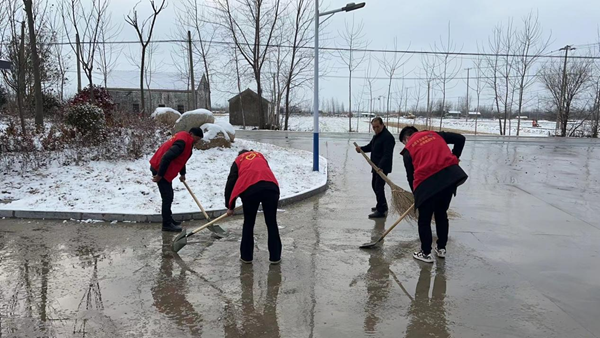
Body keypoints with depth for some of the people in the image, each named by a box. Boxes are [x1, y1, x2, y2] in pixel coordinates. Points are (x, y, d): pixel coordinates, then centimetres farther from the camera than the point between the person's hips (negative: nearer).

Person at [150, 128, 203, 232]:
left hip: (161, 168, 10)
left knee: (169, 196, 17)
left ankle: (168, 219, 28)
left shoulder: (186, 140, 10)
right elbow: (166, 157, -29)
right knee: (167, 197, -7)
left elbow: (181, 158, 23)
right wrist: (159, 175, -25)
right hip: (159, 169, -10)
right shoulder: (182, 142, -23)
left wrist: (182, 174, 20)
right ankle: (166, 224, 1)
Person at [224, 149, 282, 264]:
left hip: (250, 189, -1)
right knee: (272, 223, 14)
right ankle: (275, 256, 19)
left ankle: (246, 256, 24)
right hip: (271, 186, 1)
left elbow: (231, 182, 22)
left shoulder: (238, 160, 29)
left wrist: (230, 206, 26)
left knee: (248, 223, 17)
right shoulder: (260, 156, 36)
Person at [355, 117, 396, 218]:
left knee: (379, 187, -10)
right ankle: (382, 205, 35)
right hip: (376, 166, 10)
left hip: (383, 167, -10)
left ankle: (381, 211, -3)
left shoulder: (388, 137, -18)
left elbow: (387, 155, -25)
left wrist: (381, 167, -32)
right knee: (375, 185, 20)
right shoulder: (376, 136, 15)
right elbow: (370, 146, 22)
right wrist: (361, 149, 1)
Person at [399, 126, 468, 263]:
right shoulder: (434, 134, 19)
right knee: (441, 214, 24)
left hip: (427, 182, -4)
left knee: (424, 219, 13)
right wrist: (454, 158, 26)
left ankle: (426, 253, 18)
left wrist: (416, 194, 22)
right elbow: (460, 138, 17)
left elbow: (410, 175, 11)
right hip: (451, 176, 5)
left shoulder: (408, 149, 11)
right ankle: (441, 248, 32)